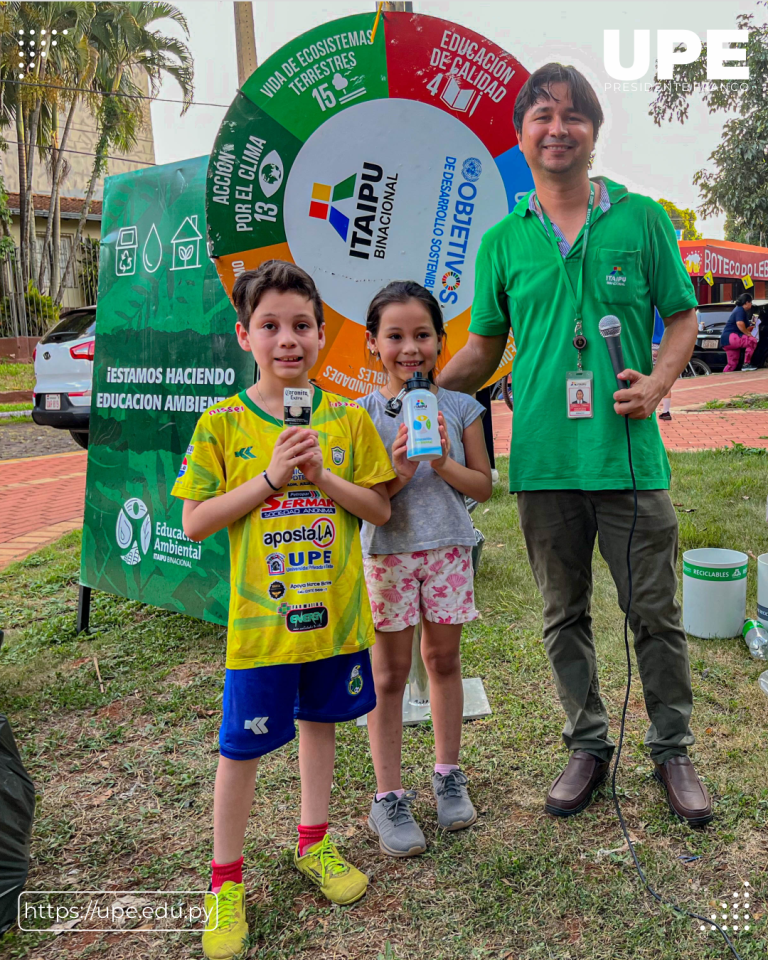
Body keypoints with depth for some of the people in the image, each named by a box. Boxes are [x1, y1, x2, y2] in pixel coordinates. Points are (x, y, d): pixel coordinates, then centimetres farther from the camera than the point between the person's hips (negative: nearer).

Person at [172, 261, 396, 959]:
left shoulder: (347, 418, -2)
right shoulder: (223, 423, -7)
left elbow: (380, 509, 0)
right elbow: (195, 523, -9)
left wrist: (322, 477, -17)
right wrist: (270, 477, -20)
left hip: (335, 610, 3)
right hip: (260, 616, -2)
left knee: (320, 721, 19)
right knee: (241, 745, 7)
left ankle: (314, 842, 42)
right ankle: (226, 879, 29)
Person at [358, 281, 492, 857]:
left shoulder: (460, 408, 0)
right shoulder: (364, 414, -5)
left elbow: (483, 486, 2)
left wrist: (444, 464, -16)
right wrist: (398, 473, -24)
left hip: (448, 549, 2)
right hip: (387, 553, -2)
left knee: (444, 660, 14)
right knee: (390, 675, 7)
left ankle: (448, 774, 34)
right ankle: (389, 797, 20)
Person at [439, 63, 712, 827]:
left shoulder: (641, 219, 3)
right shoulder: (503, 241, 7)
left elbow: (682, 316, 8)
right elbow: (484, 347, 11)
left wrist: (659, 380, -10)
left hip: (629, 454, -1)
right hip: (543, 457, 2)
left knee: (655, 612, 7)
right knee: (564, 614, 13)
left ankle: (672, 751, 29)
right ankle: (588, 745, 32)